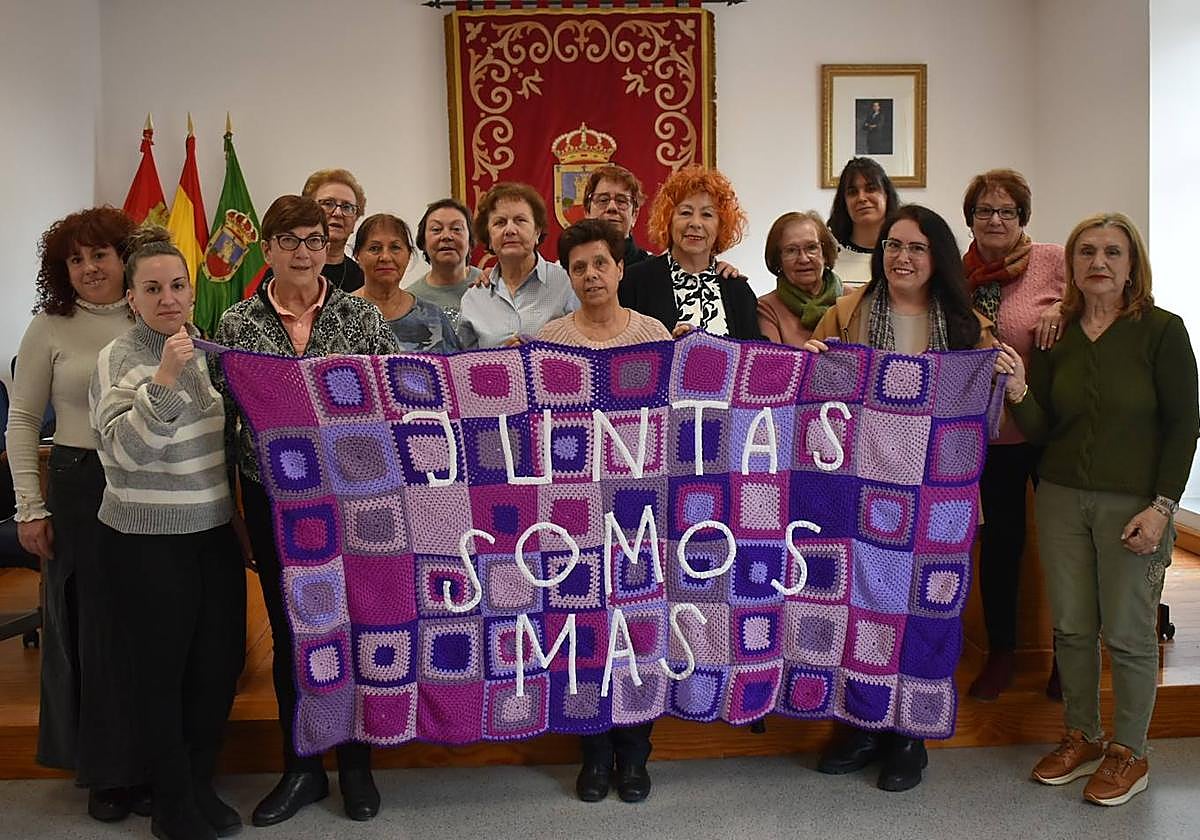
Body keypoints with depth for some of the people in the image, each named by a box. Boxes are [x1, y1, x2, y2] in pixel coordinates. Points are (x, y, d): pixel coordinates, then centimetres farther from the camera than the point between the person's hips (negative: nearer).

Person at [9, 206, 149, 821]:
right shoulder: (50, 327, 0)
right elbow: (22, 421, 3)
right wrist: (30, 507, -2)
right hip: (80, 487, -1)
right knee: (92, 625, 8)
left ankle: (150, 764, 23)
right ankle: (104, 770, 24)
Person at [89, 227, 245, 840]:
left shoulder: (205, 350, 8)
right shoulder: (119, 360, -10)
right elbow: (126, 448, -20)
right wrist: (165, 379, -29)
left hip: (214, 531, 6)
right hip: (147, 541, -6)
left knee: (220, 662, 11)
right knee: (162, 671, 6)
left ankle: (200, 784, 31)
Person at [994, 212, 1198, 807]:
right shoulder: (1054, 337, 5)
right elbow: (1040, 431, 4)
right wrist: (1018, 391, -16)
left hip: (1133, 503, -4)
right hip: (1061, 497, 4)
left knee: (1128, 633, 4)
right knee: (1071, 626, 10)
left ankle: (1129, 753, 22)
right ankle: (1081, 738, 28)